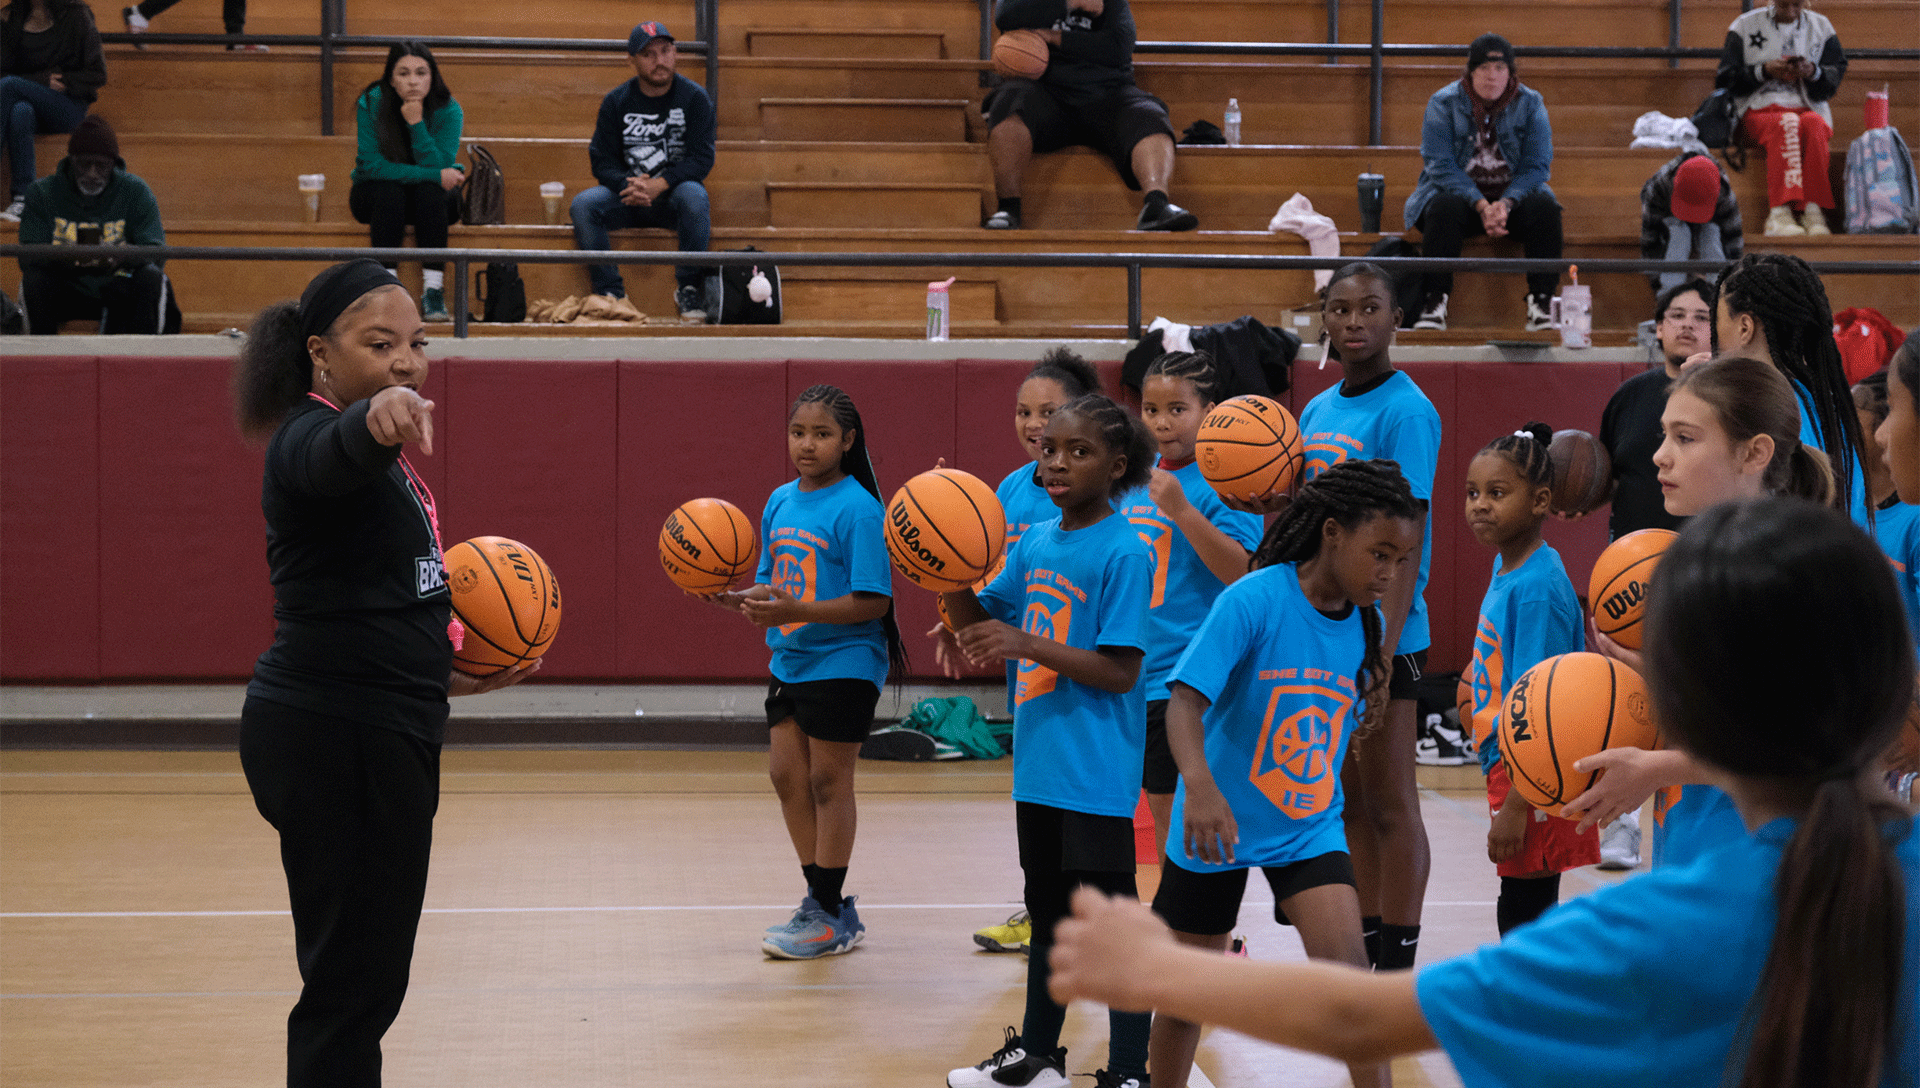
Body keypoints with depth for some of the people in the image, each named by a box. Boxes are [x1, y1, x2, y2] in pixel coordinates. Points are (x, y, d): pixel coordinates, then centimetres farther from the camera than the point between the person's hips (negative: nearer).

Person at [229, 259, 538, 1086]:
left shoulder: (376, 459, 17)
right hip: (333, 738, -10)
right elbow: (335, 455, -41)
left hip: (373, 736, 10)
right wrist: (376, 420, -61)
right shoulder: (311, 439, -14)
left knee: (362, 980, 16)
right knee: (351, 984, -10)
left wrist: (448, 678, 20)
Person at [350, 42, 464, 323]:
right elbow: (372, 165, -22)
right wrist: (435, 175, -26)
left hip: (434, 198, 1)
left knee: (429, 191, -32)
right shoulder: (371, 104, -18)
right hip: (375, 195, -1)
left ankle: (433, 290, -34)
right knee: (389, 192, -34)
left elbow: (439, 166, -23)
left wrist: (416, 123, -34)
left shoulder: (448, 110, -15)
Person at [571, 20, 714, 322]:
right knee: (583, 204, -26)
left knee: (693, 196, -36)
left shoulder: (695, 98, -2)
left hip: (673, 196, -2)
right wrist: (628, 185, -23)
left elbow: (702, 158, -9)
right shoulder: (616, 102, 2)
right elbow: (602, 161, 0)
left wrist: (659, 185, -24)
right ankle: (610, 291, -20)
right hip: (627, 196, 2)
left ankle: (690, 288, -22)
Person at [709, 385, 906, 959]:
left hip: (843, 665, -7)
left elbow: (872, 602, -19)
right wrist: (738, 598, -5)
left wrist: (797, 611, -27)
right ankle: (822, 899, 22)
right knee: (786, 775, 9)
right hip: (790, 662, 7)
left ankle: (830, 915, 10)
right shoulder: (780, 502, 8)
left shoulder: (857, 509, -15)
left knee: (828, 781, 0)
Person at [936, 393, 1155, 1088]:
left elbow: (1121, 670, -17)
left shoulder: (1123, 552, -14)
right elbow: (979, 620, 15)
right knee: (1048, 909, 19)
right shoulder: (1033, 543, 8)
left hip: (1097, 771, -8)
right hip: (1040, 762, 8)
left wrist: (1028, 645, -23)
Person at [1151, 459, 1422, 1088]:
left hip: (1310, 827, 3)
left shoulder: (1366, 624, -3)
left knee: (1346, 966, -16)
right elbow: (1186, 698, -31)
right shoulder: (1254, 600, -21)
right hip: (1219, 823, -3)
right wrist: (1200, 785, -44)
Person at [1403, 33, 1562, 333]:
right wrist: (1481, 205, -25)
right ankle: (1434, 302, -32)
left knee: (1545, 208, -29)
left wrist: (1506, 204, -22)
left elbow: (1537, 165, -4)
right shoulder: (1444, 103, -4)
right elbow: (1441, 165, -11)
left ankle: (1540, 302, -26)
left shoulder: (1530, 104, 0)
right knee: (1444, 208, -35)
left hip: (1514, 195, 1)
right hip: (1459, 192, -1)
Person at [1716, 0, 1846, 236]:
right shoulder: (1745, 26, 10)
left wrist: (1813, 73, -10)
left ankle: (1813, 211, -42)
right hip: (1760, 109, -2)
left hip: (1809, 108, 2)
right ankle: (1780, 213, -47)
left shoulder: (1821, 27, 16)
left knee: (1813, 124, -36)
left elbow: (1835, 76, 11)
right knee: (1787, 123, -37)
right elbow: (1725, 80, 5)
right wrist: (1764, 71, -9)